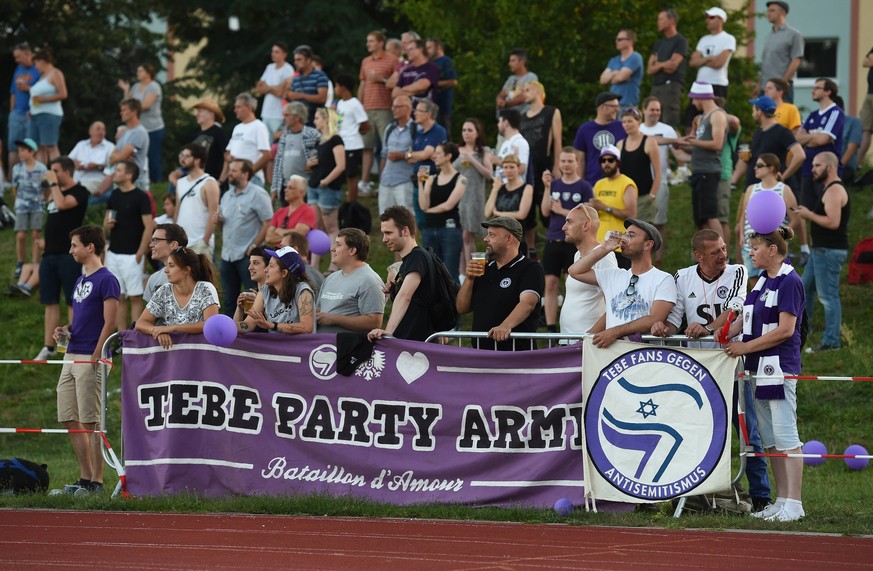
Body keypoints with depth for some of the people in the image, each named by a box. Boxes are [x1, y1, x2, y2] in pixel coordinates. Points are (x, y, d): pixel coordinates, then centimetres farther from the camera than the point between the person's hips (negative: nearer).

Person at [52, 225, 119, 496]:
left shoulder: (106, 280, -9)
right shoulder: (81, 280, 18)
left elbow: (109, 323, -14)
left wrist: (95, 358, -17)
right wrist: (65, 329, 6)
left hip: (90, 359, -9)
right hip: (71, 357, 9)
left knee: (90, 423, -7)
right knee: (69, 420, 9)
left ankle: (96, 482, -4)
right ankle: (85, 479, 15)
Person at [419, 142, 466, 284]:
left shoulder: (460, 180, -1)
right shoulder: (431, 179, 11)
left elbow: (448, 205, -10)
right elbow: (423, 205, 1)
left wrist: (430, 210, 2)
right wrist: (420, 183, -3)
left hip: (449, 228, -5)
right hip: (429, 229, 5)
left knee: (450, 274, -6)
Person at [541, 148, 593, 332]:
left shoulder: (584, 187, -1)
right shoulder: (554, 184, 10)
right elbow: (545, 212, 2)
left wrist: (562, 211, -9)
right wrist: (547, 187, -6)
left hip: (573, 243, -4)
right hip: (553, 241, 4)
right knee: (550, 284, 3)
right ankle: (551, 328, 8)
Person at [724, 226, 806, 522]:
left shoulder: (789, 282, -11)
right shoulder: (763, 282, 16)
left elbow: (785, 330, -17)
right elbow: (744, 319, 18)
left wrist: (746, 347, -15)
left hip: (779, 368, -9)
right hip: (759, 369, 9)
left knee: (785, 437, -9)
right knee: (769, 439, 10)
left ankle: (793, 503, -8)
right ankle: (781, 500, 15)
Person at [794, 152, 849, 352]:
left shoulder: (835, 191, -17)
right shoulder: (830, 189, 18)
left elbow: (833, 222, -26)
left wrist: (809, 215, -15)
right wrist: (809, 215, 13)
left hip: (830, 251, -11)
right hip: (821, 250, 11)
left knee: (828, 296, -9)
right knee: (805, 289, 18)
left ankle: (831, 342, -7)